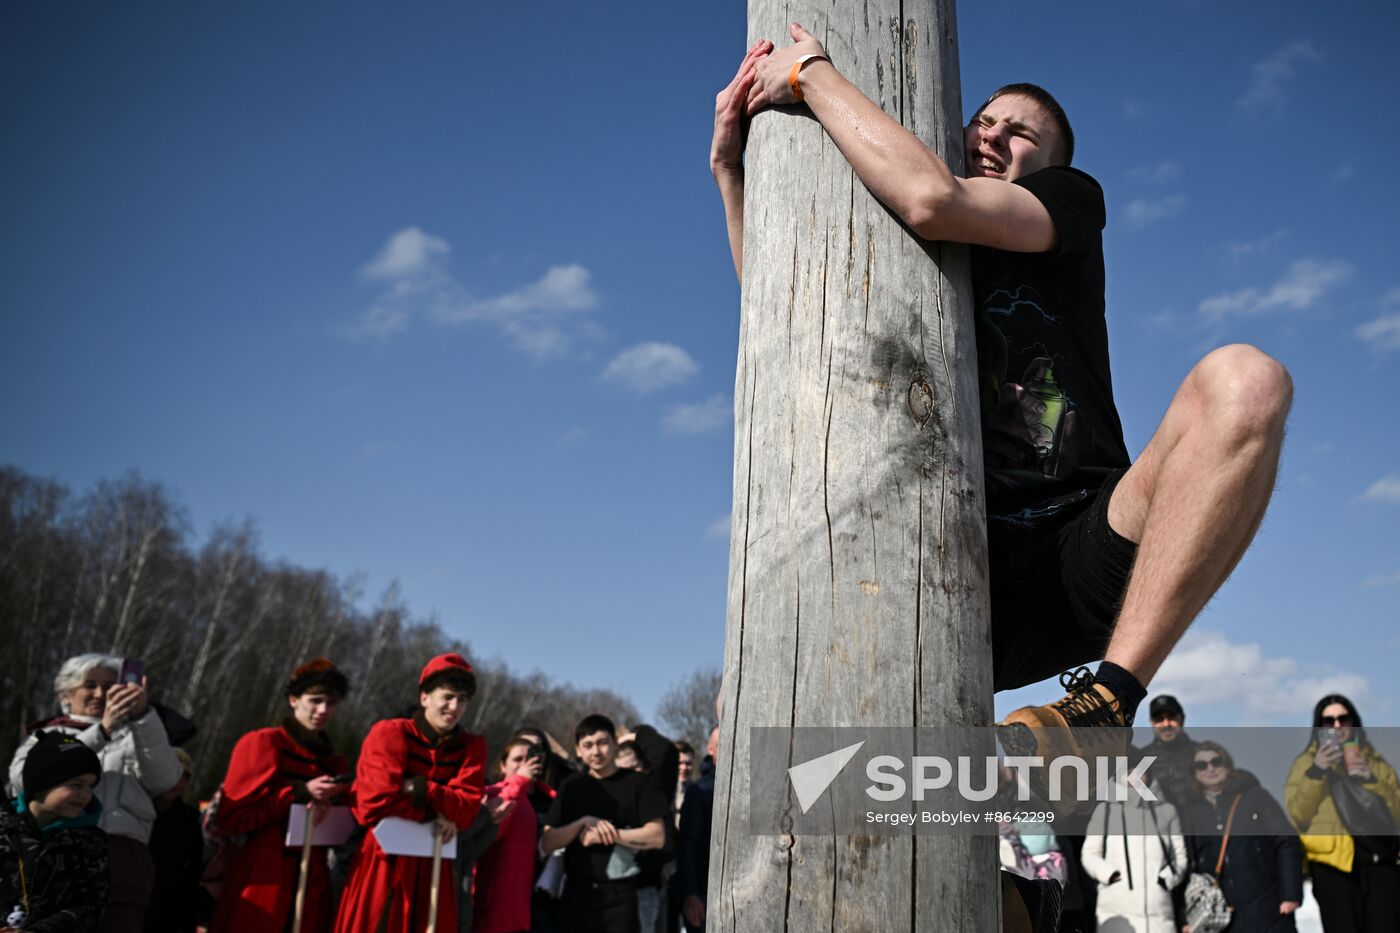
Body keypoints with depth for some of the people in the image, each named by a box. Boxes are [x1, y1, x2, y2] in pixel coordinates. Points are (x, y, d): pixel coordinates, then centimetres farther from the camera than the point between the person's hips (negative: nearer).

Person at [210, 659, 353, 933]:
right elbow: (229, 817, -5)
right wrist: (299, 794, -12)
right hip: (259, 888, -4)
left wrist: (329, 812, -10)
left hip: (311, 892, 4)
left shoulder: (336, 763, 15)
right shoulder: (261, 744, 1)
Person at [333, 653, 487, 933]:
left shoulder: (471, 747, 4)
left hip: (432, 868, 3)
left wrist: (415, 788, -17)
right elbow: (375, 804, -18)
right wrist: (431, 814, -11)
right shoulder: (389, 734, -7)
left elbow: (465, 809, -8)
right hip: (382, 865, -3)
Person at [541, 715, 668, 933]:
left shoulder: (636, 783, 3)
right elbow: (547, 843, 4)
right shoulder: (571, 789, 12)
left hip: (620, 893, -3)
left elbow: (656, 836, -5)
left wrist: (610, 834, -11)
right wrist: (584, 823, -10)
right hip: (578, 893, 3)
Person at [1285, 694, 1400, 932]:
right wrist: (1316, 771, -10)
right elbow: (1296, 815, -2)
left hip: (1378, 858, 2)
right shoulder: (1306, 763, 12)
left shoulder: (1376, 762, 19)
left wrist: (1371, 779, -8)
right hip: (1332, 861, -2)